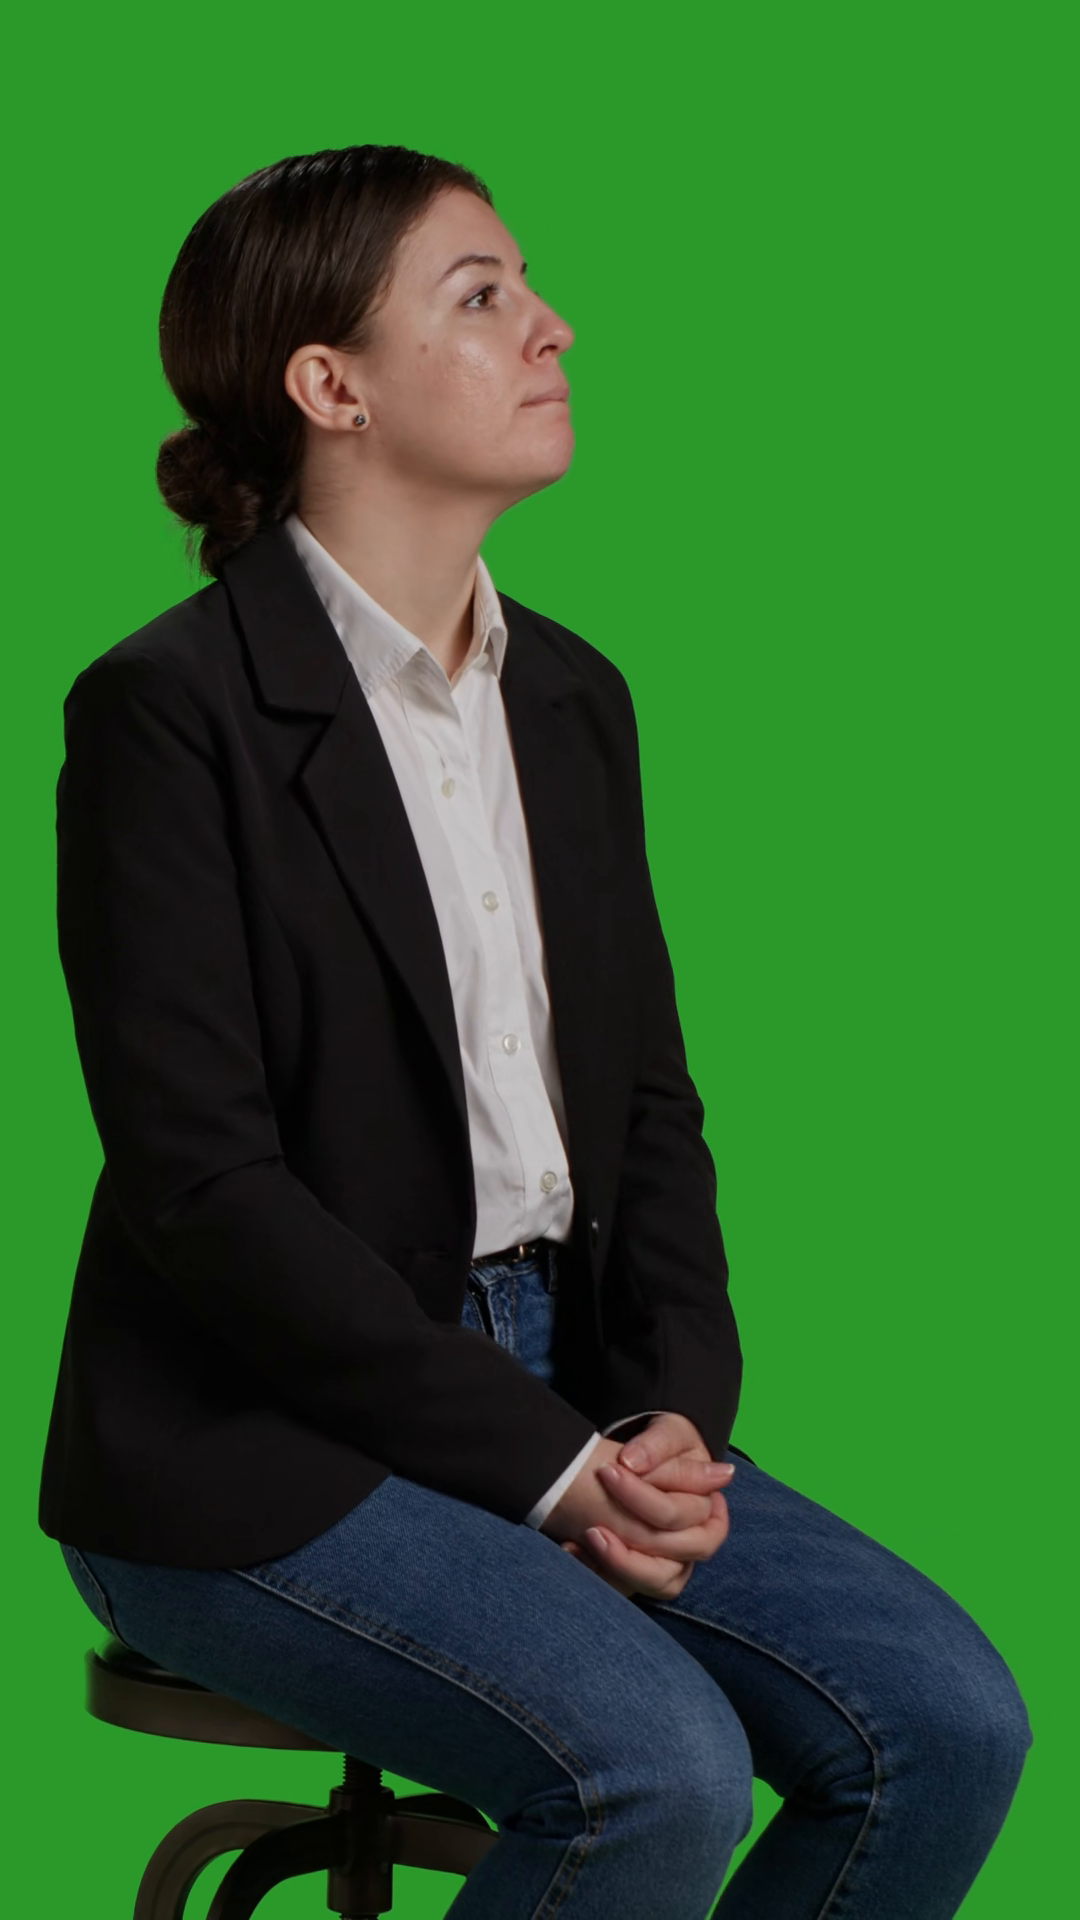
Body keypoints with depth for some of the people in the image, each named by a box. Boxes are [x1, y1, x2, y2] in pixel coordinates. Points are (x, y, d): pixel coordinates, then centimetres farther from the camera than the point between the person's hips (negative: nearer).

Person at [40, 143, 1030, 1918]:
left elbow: (646, 1099, 12)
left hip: (563, 1404, 7)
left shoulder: (573, 700, 11)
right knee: (659, 1770, -28)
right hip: (254, 1457, -7)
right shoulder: (169, 708, -11)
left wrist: (674, 1409, -7)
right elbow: (204, 1181, -17)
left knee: (948, 1722, -11)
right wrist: (538, 1464, -17)